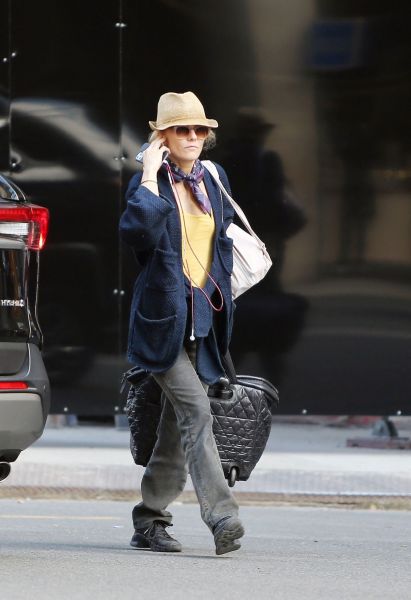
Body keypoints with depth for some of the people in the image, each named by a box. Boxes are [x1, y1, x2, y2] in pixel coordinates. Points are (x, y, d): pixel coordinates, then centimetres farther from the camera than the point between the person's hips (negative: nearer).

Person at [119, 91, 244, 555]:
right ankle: (222, 518, -24)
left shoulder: (214, 179, 13)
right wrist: (150, 177, -21)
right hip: (163, 320, -6)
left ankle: (149, 524, 17)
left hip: (203, 321, 6)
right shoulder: (148, 182, -6)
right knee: (196, 414, -17)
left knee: (178, 423, 9)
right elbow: (136, 232, -25)